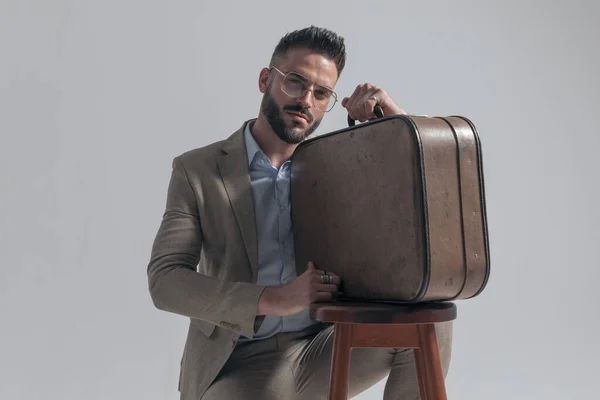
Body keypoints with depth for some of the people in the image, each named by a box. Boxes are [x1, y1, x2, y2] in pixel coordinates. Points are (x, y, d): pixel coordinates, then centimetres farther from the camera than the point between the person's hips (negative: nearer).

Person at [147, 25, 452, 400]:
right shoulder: (197, 170, -3)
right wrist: (272, 299, -27)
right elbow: (164, 281, -13)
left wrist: (399, 119, -12)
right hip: (239, 366, -2)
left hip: (323, 352, 3)